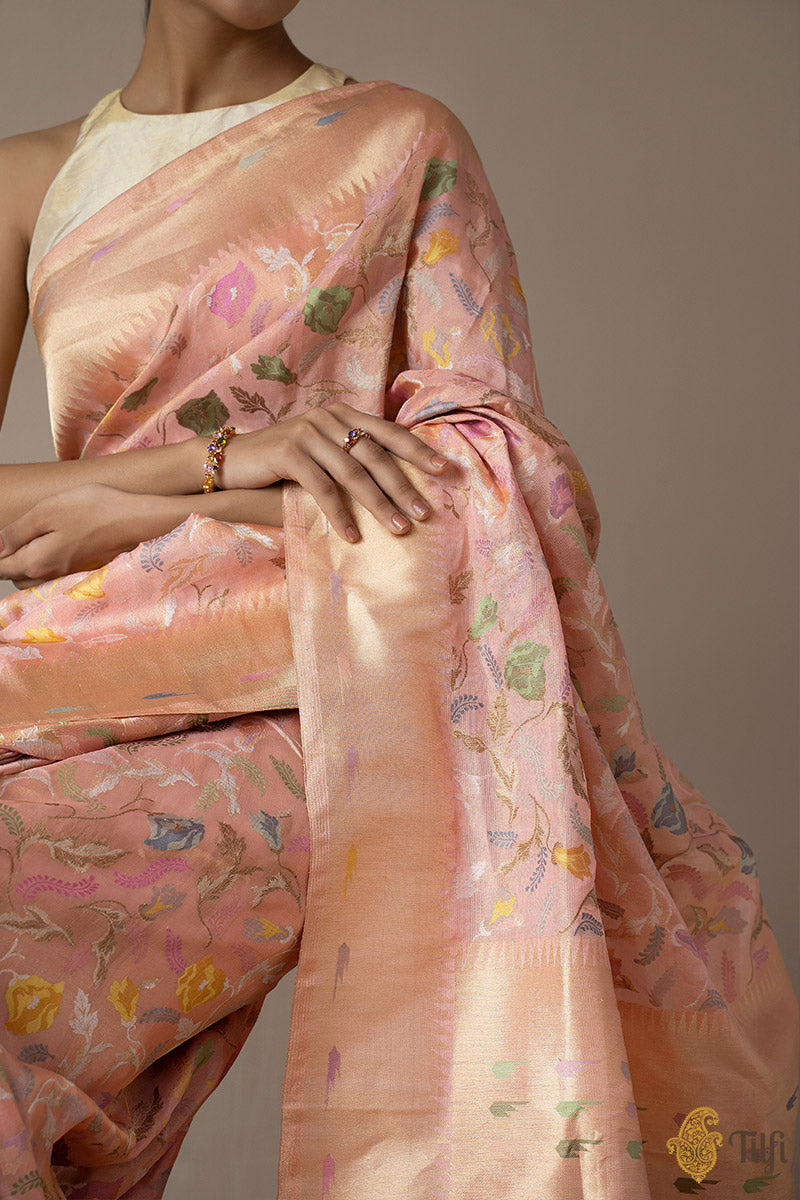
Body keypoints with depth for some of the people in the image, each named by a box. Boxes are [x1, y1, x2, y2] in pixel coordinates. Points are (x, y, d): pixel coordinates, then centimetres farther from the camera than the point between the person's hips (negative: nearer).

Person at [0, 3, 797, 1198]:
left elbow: (502, 470, -4)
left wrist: (133, 517, -9)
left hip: (295, 718, -4)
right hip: (96, 716, 4)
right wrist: (224, 457, -15)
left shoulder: (407, 140, 6)